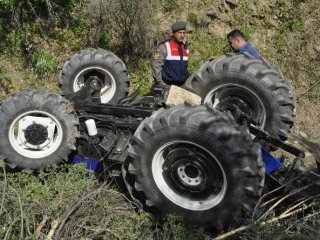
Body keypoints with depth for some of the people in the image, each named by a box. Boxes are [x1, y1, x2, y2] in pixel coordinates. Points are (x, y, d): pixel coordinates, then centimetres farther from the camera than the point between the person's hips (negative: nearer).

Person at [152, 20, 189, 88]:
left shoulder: (185, 47, 12)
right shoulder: (165, 46, -9)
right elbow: (156, 64, -12)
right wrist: (160, 82, -15)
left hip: (181, 85, 7)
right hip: (166, 85, -6)